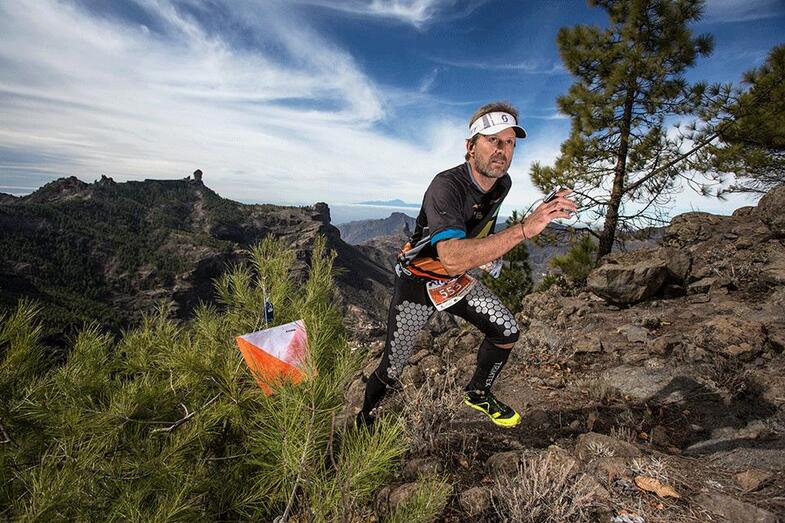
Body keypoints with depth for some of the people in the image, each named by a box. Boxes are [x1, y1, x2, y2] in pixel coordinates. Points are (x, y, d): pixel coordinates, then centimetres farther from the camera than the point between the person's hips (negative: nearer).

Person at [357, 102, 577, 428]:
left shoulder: (502, 183, -7)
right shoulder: (446, 186, -32)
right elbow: (453, 258, -49)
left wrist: (491, 254, 4)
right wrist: (525, 228, -54)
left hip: (457, 279, 6)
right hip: (417, 281, -6)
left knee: (507, 331, -5)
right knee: (393, 367, 3)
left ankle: (478, 393, 23)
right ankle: (365, 418, 33)